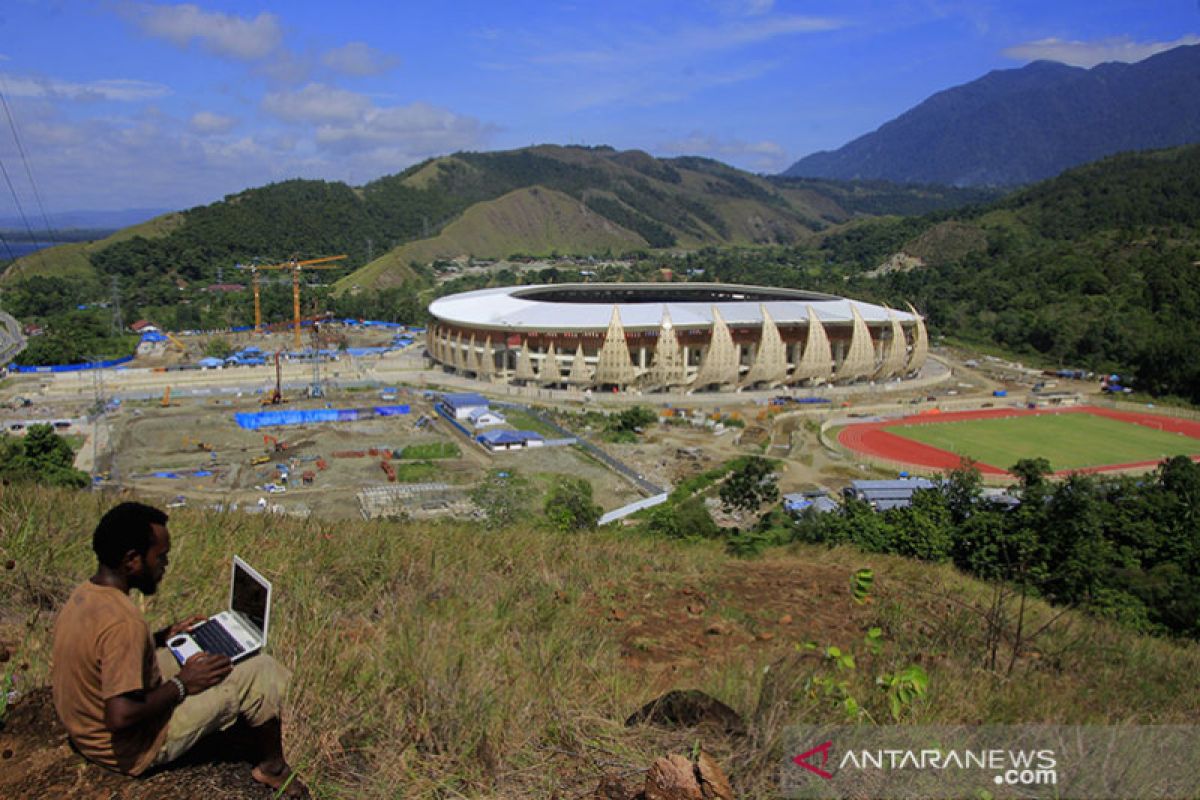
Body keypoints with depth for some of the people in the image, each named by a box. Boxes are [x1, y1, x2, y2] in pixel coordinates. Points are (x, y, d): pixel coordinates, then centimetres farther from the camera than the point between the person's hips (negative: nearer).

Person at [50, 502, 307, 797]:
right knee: (261, 671, -7)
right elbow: (121, 716, -34)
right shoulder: (124, 622, -32)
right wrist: (181, 685, -20)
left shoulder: (83, 595, -2)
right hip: (132, 748, -9)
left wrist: (163, 636, 7)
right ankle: (273, 767, 18)